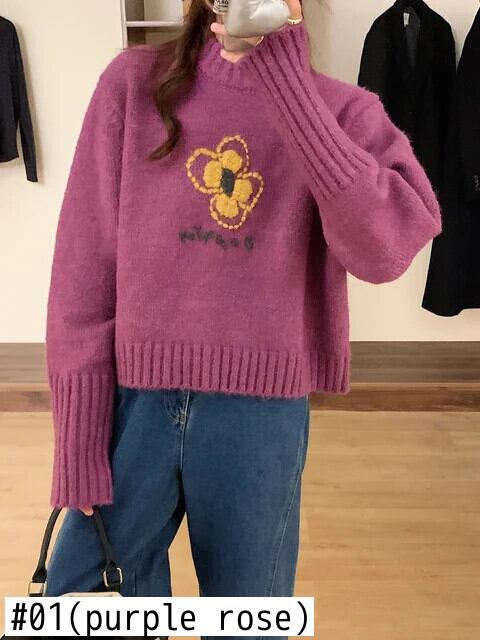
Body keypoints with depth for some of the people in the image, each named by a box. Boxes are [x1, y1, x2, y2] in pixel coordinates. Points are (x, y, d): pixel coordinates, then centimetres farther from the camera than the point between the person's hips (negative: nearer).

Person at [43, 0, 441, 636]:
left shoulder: (342, 109, 2)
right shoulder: (135, 82, 2)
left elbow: (387, 249, -18)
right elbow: (84, 265, -1)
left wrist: (288, 82, -18)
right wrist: (78, 439, -3)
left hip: (263, 413, 0)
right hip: (133, 401, 1)